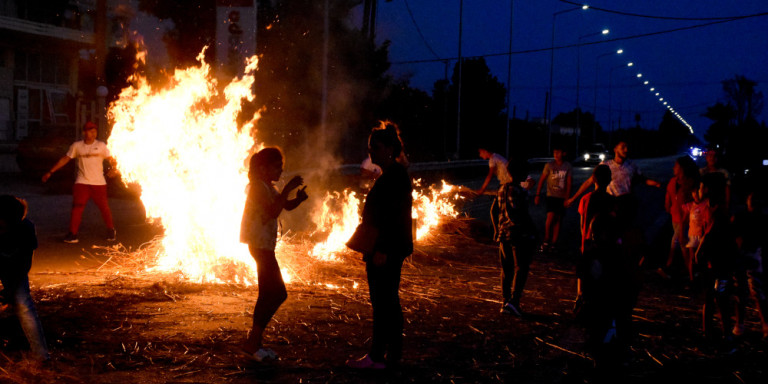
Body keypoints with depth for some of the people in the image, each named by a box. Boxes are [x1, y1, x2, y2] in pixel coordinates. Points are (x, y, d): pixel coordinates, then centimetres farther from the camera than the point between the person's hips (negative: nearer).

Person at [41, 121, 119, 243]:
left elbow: (111, 160, -1)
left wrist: (113, 169, -24)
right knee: (77, 207, -9)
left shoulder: (101, 145, 2)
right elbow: (64, 159, 9)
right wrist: (50, 172, 6)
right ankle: (72, 234, -5)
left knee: (104, 207, 6)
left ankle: (111, 230, 25)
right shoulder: (76, 146, 4)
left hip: (99, 183, 0)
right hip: (82, 183, 0)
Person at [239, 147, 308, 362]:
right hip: (260, 244, -10)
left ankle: (255, 343, 17)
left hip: (264, 245, 10)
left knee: (269, 294, 12)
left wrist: (298, 198, -5)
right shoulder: (259, 186, -14)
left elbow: (286, 206, 14)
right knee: (278, 293, -10)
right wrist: (287, 189, -26)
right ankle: (253, 342, -7)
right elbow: (274, 211, -26)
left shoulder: (269, 187, 17)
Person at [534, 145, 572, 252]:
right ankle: (546, 241, -2)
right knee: (550, 217, -16)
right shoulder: (549, 165, -4)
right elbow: (542, 180, 1)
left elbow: (569, 183, 0)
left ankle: (554, 243, 13)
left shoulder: (568, 166, -1)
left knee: (559, 220, 4)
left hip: (562, 197, 2)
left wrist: (567, 198, -6)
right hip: (551, 196, -2)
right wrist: (537, 195, -3)